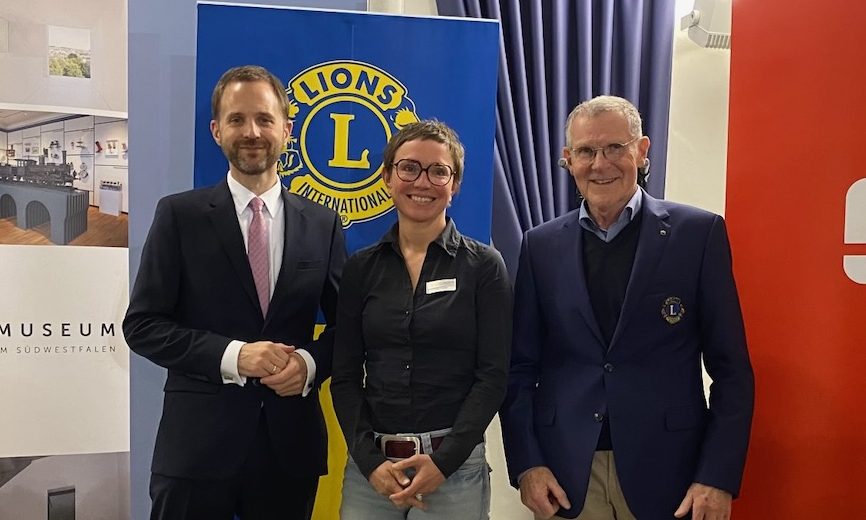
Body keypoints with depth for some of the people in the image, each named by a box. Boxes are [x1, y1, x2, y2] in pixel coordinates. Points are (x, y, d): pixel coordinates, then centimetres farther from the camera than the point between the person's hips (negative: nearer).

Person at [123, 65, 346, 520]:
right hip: (199, 440, -2)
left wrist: (311, 362, -11)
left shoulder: (322, 223, 4)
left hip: (291, 441, 2)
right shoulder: (180, 215, -2)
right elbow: (142, 325, -4)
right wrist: (232, 355, -16)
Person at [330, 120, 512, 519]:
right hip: (370, 464, 2)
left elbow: (493, 375, -6)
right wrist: (370, 460, -9)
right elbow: (345, 376, 2)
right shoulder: (361, 267, 3)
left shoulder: (484, 266, -4)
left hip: (454, 464, -2)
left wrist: (444, 461, -13)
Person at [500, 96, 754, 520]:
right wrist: (526, 464, -4)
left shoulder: (699, 232, -3)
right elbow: (520, 366, 5)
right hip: (563, 473, 2)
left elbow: (731, 369, -2)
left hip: (666, 468, -1)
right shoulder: (542, 244, 3)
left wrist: (718, 477, -8)